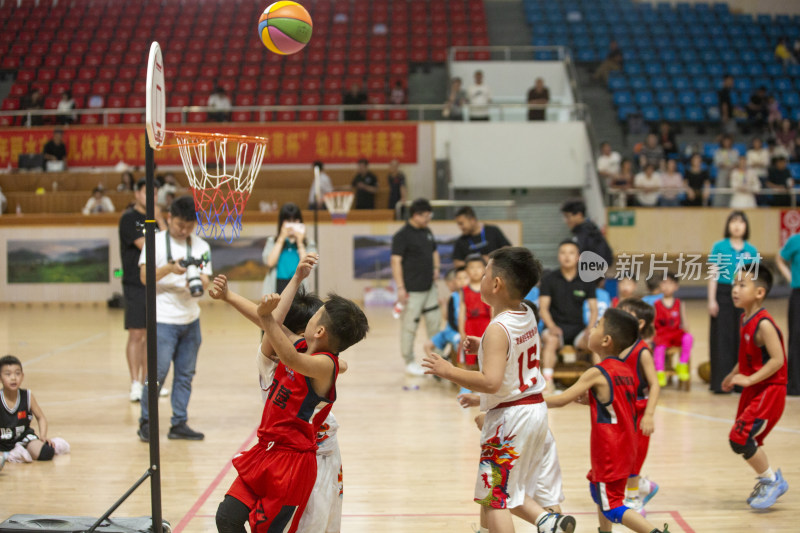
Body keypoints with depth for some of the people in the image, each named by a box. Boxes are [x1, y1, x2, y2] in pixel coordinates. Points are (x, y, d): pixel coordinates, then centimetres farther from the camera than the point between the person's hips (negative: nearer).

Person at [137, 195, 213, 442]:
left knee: (185, 373, 7)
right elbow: (145, 277, -11)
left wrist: (198, 283, -20)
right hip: (163, 319, -4)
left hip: (191, 319, 5)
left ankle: (179, 423, 14)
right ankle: (146, 422, 7)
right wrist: (169, 268, -27)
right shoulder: (155, 242, -3)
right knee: (157, 372, -6)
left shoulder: (201, 246, 8)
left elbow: (205, 280, 3)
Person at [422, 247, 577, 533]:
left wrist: (448, 371, -22)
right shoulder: (528, 316, 5)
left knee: (493, 499, -1)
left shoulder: (498, 329, -21)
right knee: (509, 492, 21)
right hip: (536, 409, 9)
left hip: (509, 416, -9)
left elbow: (491, 382, -30)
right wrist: (483, 347, 12)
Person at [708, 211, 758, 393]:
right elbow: (714, 274, -1)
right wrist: (712, 300, -6)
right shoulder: (719, 247, 0)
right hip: (723, 294, -2)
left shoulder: (751, 250, 7)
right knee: (723, 338, -2)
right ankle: (721, 382, 2)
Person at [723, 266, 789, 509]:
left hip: (769, 391, -9)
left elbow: (777, 359, -26)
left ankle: (772, 480, 5)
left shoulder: (763, 324, -22)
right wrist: (734, 374, 9)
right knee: (747, 440, 16)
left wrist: (749, 379, -25)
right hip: (753, 390, 9)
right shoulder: (745, 319, 6)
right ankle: (768, 480, 33)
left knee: (740, 438, -12)